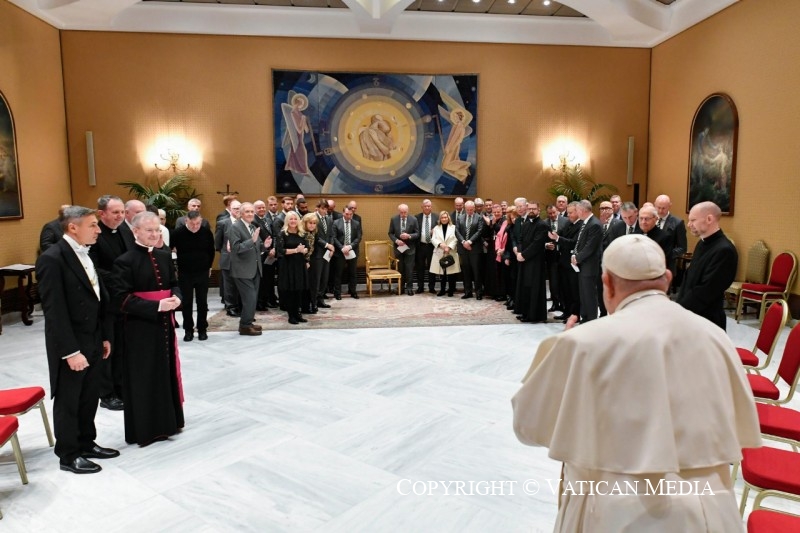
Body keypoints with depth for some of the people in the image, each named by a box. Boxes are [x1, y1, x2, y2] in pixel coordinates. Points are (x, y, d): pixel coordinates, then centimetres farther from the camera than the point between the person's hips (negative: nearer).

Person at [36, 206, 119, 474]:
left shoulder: (86, 254, 8)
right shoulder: (52, 259, -18)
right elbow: (54, 310, -21)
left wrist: (105, 336, 11)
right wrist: (71, 351, -21)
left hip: (92, 342, 7)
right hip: (70, 347, -7)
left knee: (90, 398, 18)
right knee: (68, 401, 8)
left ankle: (86, 444, 34)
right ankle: (68, 455, 23)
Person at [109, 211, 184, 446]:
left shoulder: (165, 256, 7)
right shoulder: (125, 261, -12)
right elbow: (121, 299, -17)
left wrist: (176, 297, -8)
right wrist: (157, 306, -23)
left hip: (165, 324, 6)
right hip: (140, 328, -6)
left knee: (166, 372, 15)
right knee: (144, 377, 3)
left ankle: (167, 420, 30)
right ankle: (145, 428, 16)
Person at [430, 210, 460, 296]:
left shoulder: (453, 227, 4)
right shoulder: (436, 228, 13)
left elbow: (455, 240, -3)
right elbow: (433, 239, 3)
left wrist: (449, 247, -16)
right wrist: (440, 244, -15)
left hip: (451, 253, -2)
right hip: (439, 253, 2)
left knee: (451, 272, -2)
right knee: (441, 272, 3)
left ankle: (451, 290, 8)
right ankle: (442, 290, 12)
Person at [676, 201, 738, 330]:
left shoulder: (724, 250, -19)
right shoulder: (702, 243, 10)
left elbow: (706, 291, -23)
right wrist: (677, 304, 3)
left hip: (706, 321, -8)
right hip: (688, 315, 9)